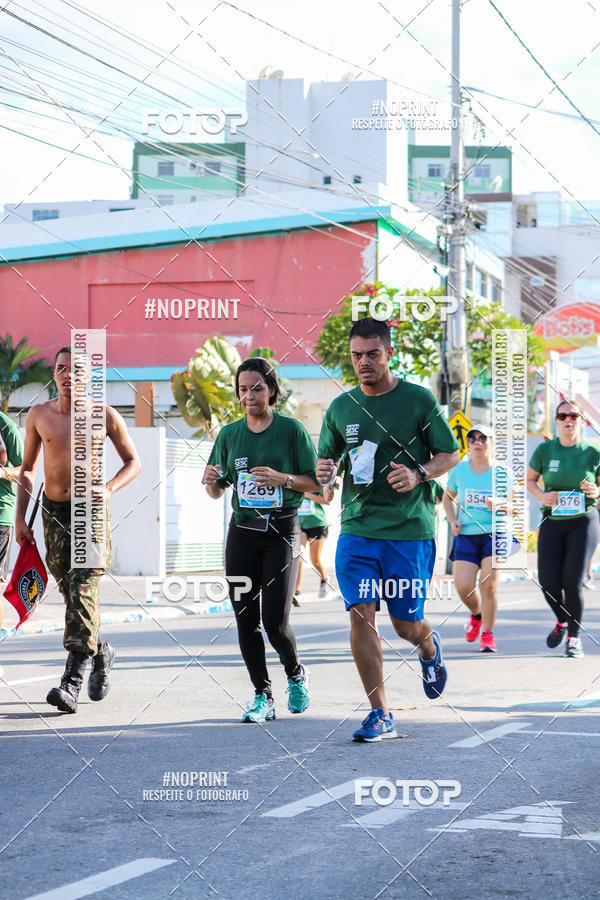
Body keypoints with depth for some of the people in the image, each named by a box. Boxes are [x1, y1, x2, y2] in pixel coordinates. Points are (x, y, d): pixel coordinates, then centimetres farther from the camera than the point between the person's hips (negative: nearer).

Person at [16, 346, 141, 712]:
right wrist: (21, 516, 6)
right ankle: (101, 652, 34)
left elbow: (133, 461, 6)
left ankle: (72, 681, -19)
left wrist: (108, 489, -12)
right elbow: (28, 468, 14)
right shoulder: (39, 415, 4)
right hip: (53, 512, 4)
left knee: (83, 593, -15)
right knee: (72, 595, 9)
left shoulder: (104, 416, -3)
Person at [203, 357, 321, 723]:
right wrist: (211, 482, -8)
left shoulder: (292, 430, -2)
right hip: (242, 532, 4)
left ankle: (296, 675, 19)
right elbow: (217, 492, 15)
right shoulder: (229, 434, 9)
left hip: (282, 531, -4)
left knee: (275, 621, -10)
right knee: (246, 620, 0)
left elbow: (316, 482, -1)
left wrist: (283, 479, -18)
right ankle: (263, 696, 12)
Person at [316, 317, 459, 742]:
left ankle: (429, 648, 41)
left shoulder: (418, 400, -2)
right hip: (357, 528, 3)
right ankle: (381, 715, -3)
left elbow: (450, 455, 2)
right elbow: (327, 459, 19)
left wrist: (418, 474, -17)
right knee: (361, 616, -10)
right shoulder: (341, 408, 8)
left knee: (406, 625, 2)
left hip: (410, 531, -3)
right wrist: (324, 470, -6)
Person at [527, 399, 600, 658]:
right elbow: (530, 479, 13)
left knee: (572, 582, -12)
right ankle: (562, 621, 26)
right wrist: (541, 496, -7)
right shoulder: (545, 450, 0)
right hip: (552, 522, 2)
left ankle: (574, 637, 8)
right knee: (549, 583, -7)